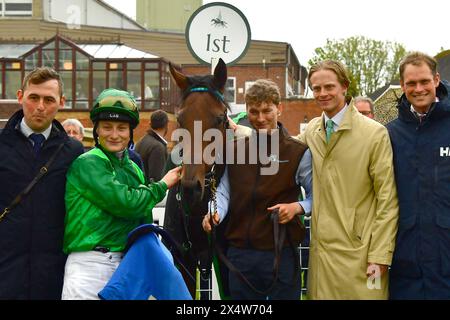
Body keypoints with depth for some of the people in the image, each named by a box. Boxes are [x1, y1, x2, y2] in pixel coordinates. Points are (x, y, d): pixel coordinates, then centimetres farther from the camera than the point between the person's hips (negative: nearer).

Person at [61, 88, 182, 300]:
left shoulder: (134, 169, 16)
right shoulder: (87, 163, -7)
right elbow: (123, 202, -17)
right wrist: (162, 186, -2)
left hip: (127, 263, 7)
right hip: (91, 263, -7)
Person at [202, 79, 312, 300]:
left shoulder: (298, 153, -3)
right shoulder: (235, 149, 9)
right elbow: (224, 190, 8)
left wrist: (298, 207, -17)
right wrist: (215, 212, -12)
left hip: (281, 253, -3)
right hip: (239, 252, 4)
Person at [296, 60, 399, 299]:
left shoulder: (375, 133, -7)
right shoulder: (311, 130, 9)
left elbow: (387, 200, -7)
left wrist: (380, 256, -12)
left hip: (358, 251, -5)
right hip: (321, 249, 5)